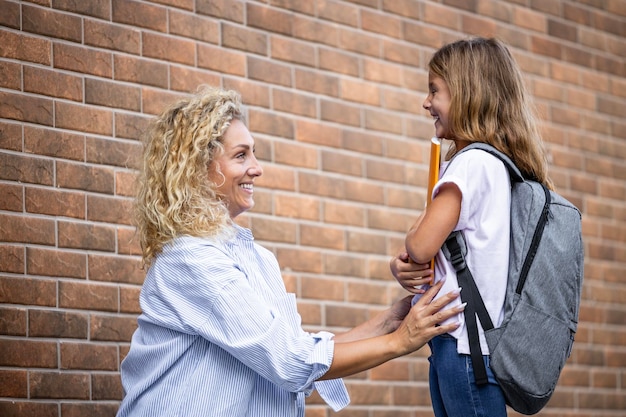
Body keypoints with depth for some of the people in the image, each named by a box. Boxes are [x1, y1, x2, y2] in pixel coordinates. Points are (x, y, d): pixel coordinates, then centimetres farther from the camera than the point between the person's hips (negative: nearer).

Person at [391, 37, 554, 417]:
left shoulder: (474, 162, -13)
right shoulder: (503, 165, 15)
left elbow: (421, 247, -19)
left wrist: (414, 232, 3)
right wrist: (403, 270, -1)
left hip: (465, 342, -9)